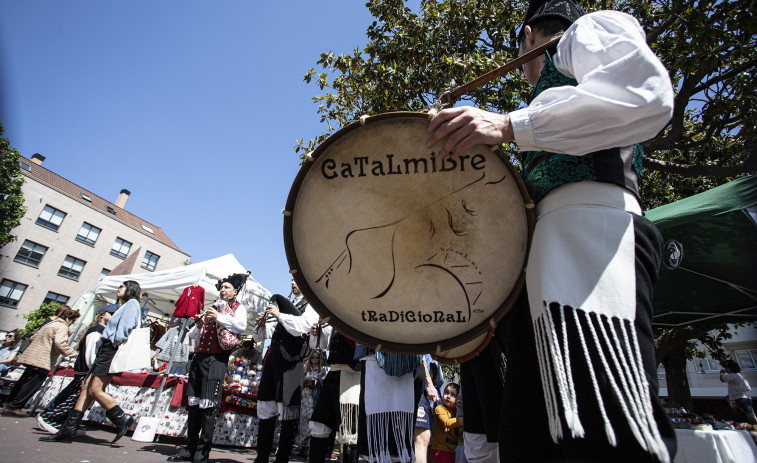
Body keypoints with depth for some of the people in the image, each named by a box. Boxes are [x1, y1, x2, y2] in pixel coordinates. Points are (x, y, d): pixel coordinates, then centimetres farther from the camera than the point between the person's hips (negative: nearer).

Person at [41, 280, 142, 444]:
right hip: (106, 350, 10)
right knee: (86, 386, 6)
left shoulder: (132, 303, -4)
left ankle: (122, 419, -4)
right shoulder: (124, 306, 26)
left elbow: (126, 325, -19)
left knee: (95, 390, -12)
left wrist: (115, 342, -18)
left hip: (112, 351, -10)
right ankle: (69, 428, 9)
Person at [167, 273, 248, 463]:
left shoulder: (238, 308, 8)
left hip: (216, 359, -6)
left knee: (208, 404, -6)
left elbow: (241, 326, -13)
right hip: (199, 356, 6)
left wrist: (219, 317, -16)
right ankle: (190, 448, 17)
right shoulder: (211, 308, 26)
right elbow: (193, 336, 24)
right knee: (193, 401, 7)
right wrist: (199, 325, 2)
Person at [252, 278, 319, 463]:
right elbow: (260, 337, 23)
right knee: (266, 410, 12)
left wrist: (279, 315, -13)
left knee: (288, 413, -1)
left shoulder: (311, 305, 2)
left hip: (290, 361, -7)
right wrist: (262, 324, 2)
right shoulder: (287, 306, 22)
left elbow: (301, 327, -18)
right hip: (273, 358, 7)